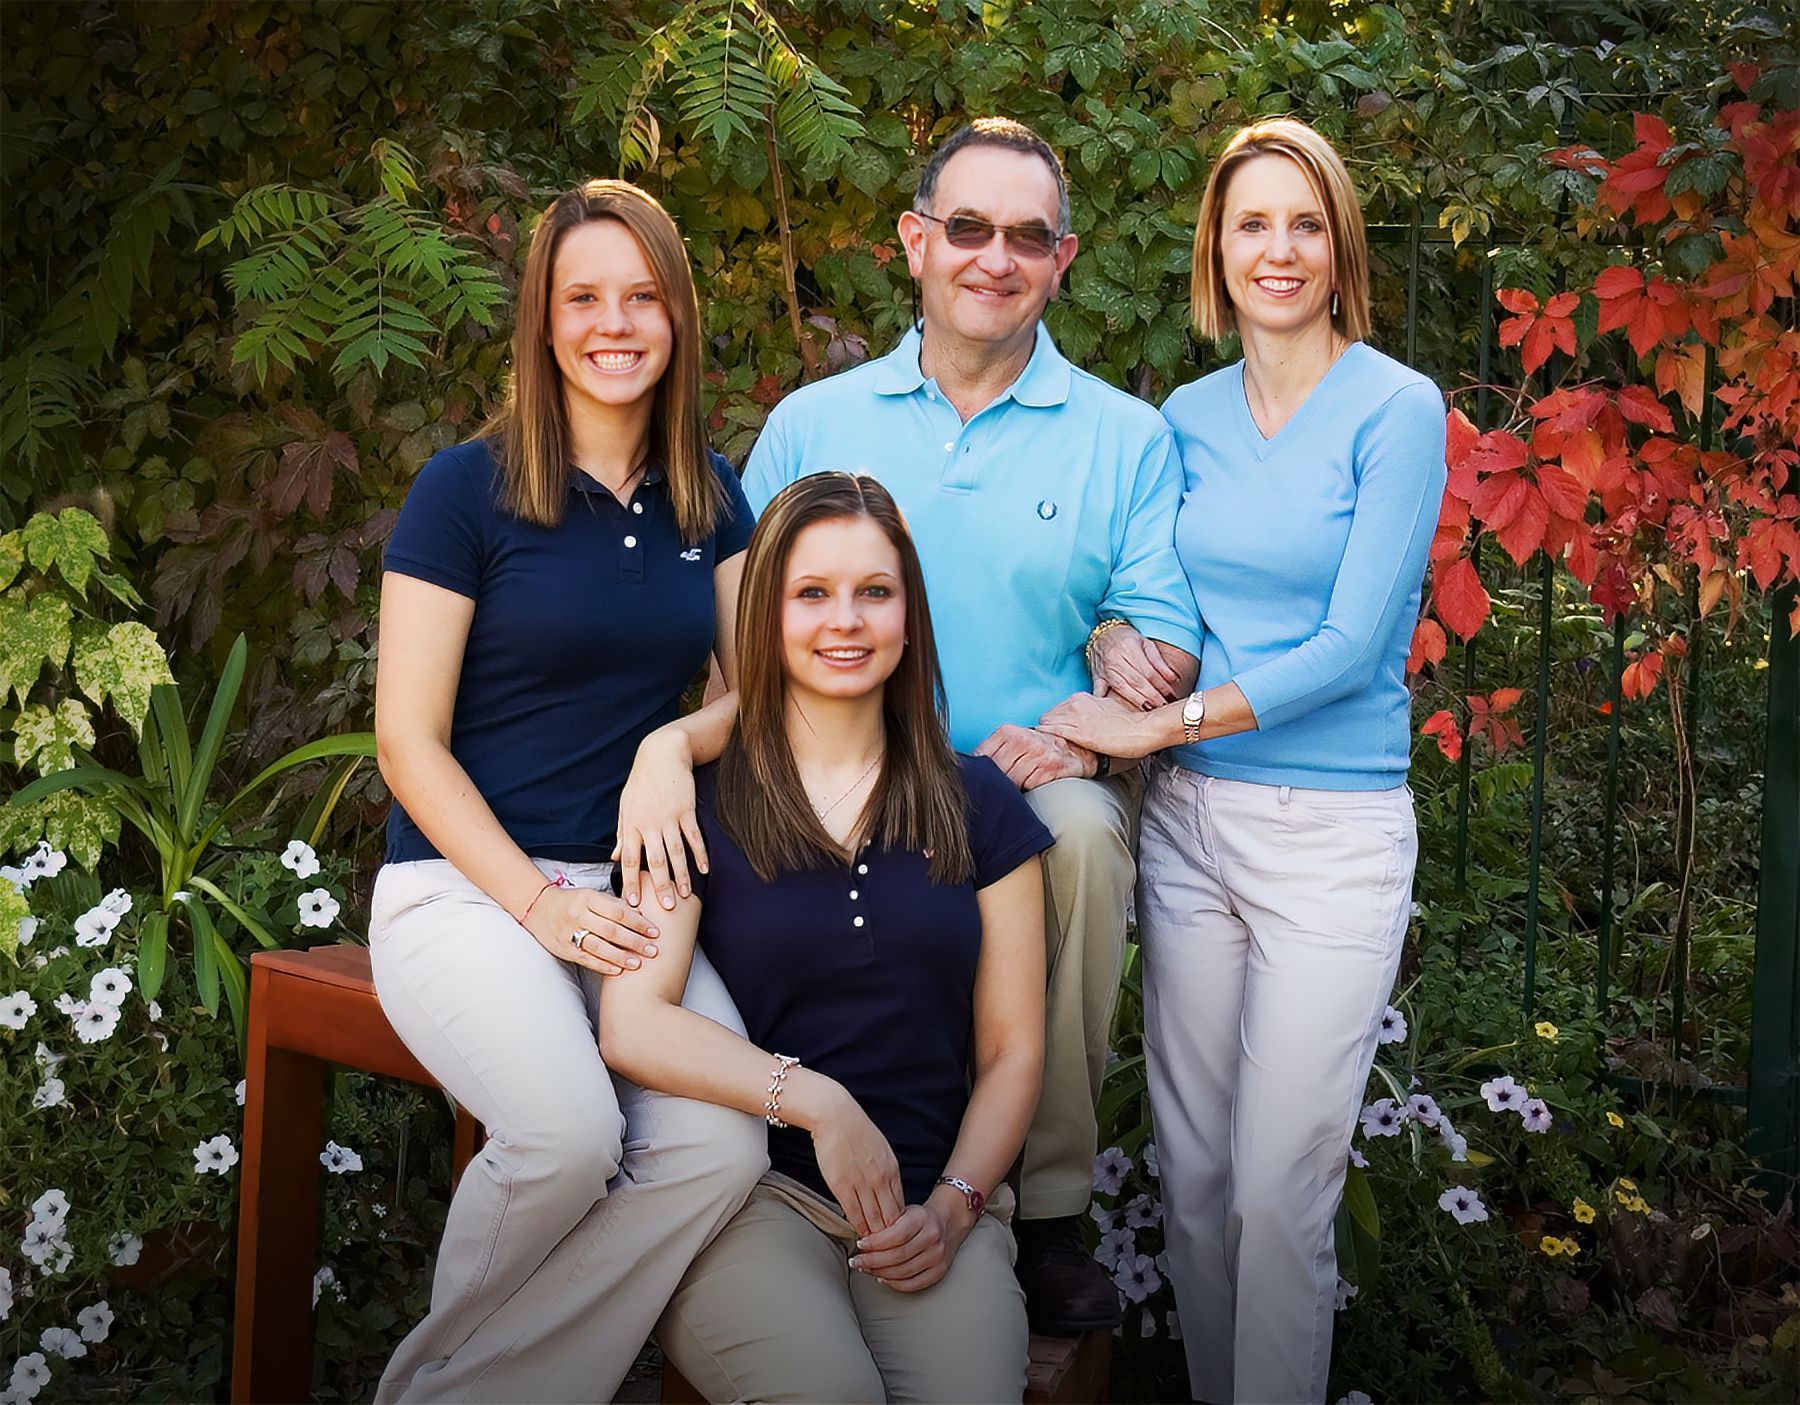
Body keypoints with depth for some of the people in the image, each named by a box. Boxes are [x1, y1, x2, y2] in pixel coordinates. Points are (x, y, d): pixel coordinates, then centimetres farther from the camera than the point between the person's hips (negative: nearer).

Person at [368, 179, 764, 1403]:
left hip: (632, 892, 4)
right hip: (466, 881, -4)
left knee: (721, 1145, -25)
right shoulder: (468, 488, -2)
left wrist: (668, 747, -10)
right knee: (566, 1130, -33)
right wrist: (537, 900, -13)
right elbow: (409, 737, -4)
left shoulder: (711, 500, 11)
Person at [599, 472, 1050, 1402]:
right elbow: (630, 1024, -7)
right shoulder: (700, 802, 4)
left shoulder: (977, 804, 11)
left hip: (934, 1208, 2)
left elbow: (1011, 1049, 11)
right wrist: (819, 1102, -16)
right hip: (752, 1193, -2)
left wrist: (953, 1206, -5)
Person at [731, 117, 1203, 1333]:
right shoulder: (813, 425, 13)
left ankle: (1053, 1207, -20)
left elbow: (1170, 652, 4)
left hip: (1052, 794, 0)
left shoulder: (1128, 439, 10)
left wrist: (1077, 739, -18)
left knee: (1081, 827, -35)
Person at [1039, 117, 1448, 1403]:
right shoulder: (1187, 415, 10)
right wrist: (1084, 719, -2)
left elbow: (1352, 645, -13)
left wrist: (1163, 721, -13)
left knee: (1278, 1194, -3)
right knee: (1193, 1175, 11)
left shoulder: (1397, 410, -6)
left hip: (1334, 829, -5)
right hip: (1190, 818, 5)